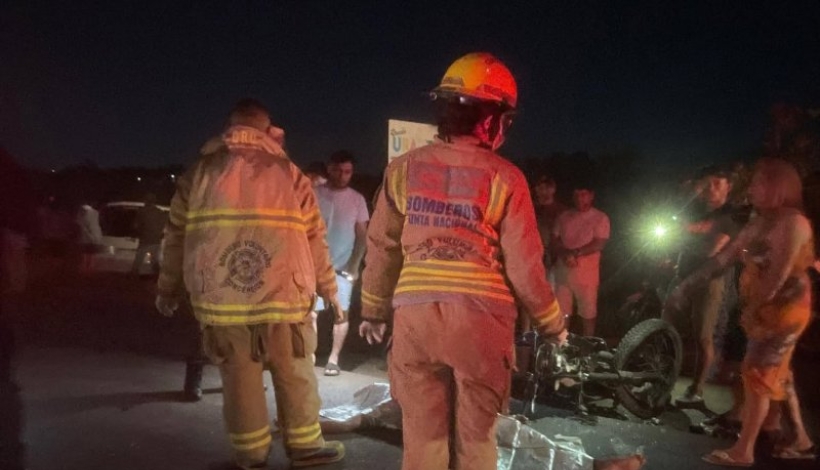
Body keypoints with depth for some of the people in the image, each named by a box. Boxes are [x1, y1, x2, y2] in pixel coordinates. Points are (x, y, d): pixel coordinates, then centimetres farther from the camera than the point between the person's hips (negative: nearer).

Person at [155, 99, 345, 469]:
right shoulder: (289, 174, 3)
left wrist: (168, 289, 19)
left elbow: (176, 236, 9)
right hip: (282, 294, -1)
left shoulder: (199, 173, 7)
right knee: (294, 373, 12)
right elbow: (314, 237, 4)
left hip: (220, 297, 2)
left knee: (238, 375, 12)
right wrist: (328, 286, 14)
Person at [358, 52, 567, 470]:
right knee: (475, 436, 15)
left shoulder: (404, 168, 4)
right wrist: (552, 324, 12)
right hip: (479, 319, -2)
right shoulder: (504, 178, -5)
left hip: (415, 316, 2)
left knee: (423, 436, 13)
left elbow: (381, 248, 8)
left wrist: (373, 310, 20)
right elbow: (524, 265, -3)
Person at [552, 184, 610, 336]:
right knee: (561, 312, 5)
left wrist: (575, 253, -15)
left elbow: (599, 244, -9)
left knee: (588, 313, 4)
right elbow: (555, 240, 7)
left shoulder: (600, 218, 1)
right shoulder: (564, 216, 11)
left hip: (586, 272, -3)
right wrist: (564, 255, -13)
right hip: (563, 270, 3)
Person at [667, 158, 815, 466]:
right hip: (767, 311, 9)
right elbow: (724, 258, 10)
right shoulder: (758, 225, 11)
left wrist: (752, 310, -16)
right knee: (777, 375, 18)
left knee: (757, 377, -5)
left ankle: (742, 452, 3)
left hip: (784, 311, -9)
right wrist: (687, 285, 5)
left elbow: (779, 274, -23)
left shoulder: (793, 222, -18)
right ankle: (800, 440, 32)